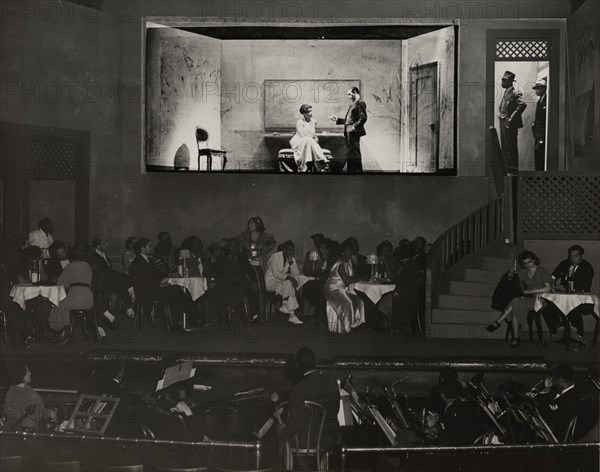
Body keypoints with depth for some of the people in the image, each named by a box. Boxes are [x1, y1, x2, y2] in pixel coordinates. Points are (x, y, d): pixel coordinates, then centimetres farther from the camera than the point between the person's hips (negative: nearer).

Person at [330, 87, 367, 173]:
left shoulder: (360, 103, -8)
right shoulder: (352, 104, 21)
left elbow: (363, 118, -17)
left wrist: (355, 126, -20)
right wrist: (337, 120, 20)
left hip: (354, 132, -10)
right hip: (348, 132, 10)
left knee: (355, 153, -9)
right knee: (350, 153, 11)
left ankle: (358, 170, -8)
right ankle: (350, 170, 16)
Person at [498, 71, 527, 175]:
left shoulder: (515, 93, -10)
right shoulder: (505, 93, 18)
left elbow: (523, 105, -24)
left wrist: (512, 117, -22)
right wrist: (500, 114, 14)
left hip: (510, 124, -9)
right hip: (503, 123, 9)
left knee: (510, 148, -8)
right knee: (504, 148, 12)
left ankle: (512, 171, -5)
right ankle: (507, 170, 18)